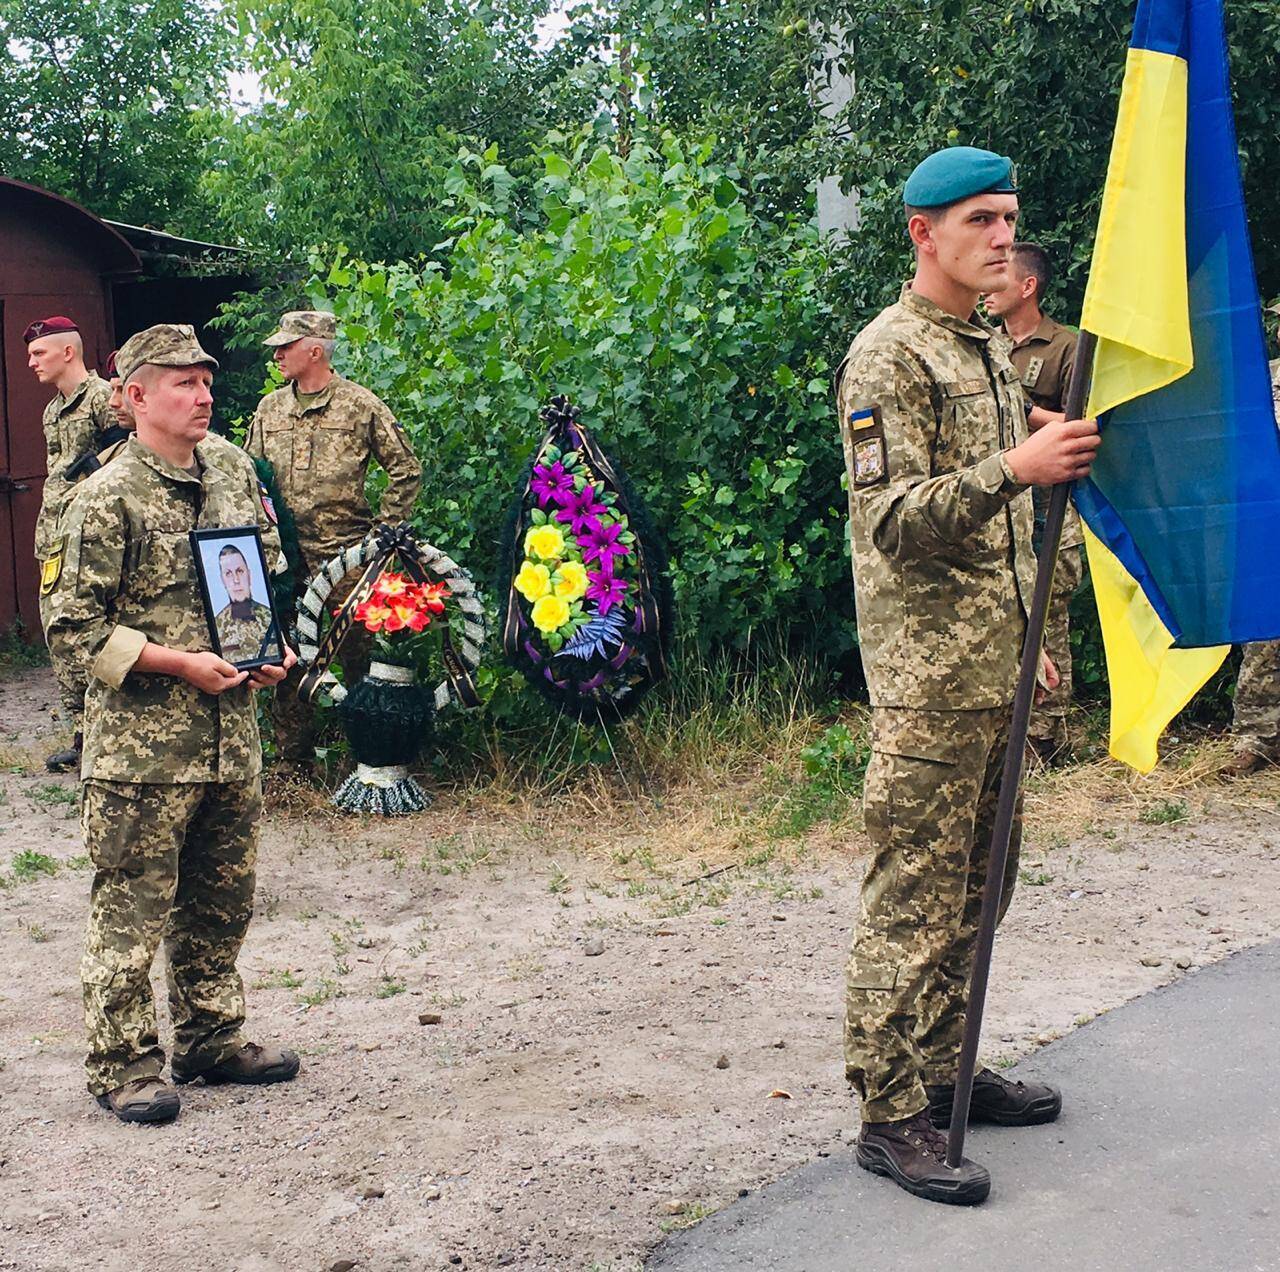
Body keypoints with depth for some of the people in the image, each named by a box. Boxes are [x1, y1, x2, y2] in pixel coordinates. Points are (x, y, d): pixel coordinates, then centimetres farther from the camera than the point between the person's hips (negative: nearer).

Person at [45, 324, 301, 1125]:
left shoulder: (234, 487, 11)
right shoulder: (108, 499, -10)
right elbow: (75, 627, -11)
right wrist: (179, 663, -18)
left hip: (232, 737, 7)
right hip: (143, 746, -6)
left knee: (222, 902, 16)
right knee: (132, 909, 1)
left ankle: (213, 1039, 30)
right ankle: (124, 1065, 14)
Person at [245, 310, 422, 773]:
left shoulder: (361, 405, -1)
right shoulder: (269, 409, 12)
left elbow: (406, 469, 2)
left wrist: (383, 528, -3)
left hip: (347, 554, -4)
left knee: (358, 654, -1)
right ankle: (293, 759, 18)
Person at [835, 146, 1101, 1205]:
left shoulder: (991, 350, 17)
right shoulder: (889, 356, -11)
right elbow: (891, 523, -20)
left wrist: (1030, 637, 23)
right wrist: (1013, 469, -31)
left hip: (997, 670, 9)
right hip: (929, 678, -9)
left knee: (977, 881, 14)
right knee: (914, 895, -5)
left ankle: (946, 1068, 26)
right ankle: (891, 1114, 3)